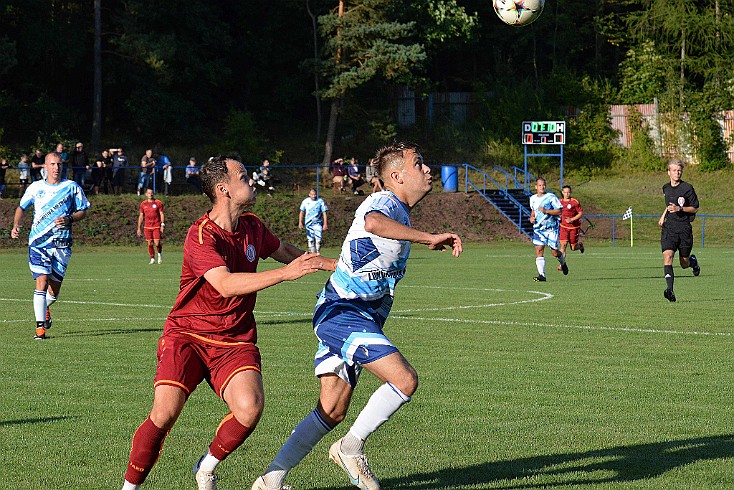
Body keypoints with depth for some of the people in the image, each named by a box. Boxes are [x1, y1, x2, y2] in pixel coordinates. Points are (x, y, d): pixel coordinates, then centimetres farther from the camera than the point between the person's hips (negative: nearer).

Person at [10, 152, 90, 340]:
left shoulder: (72, 187, 4)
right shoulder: (35, 188, 7)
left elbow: (83, 211, 8)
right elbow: (21, 207, 20)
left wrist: (69, 220, -12)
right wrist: (16, 225, 3)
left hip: (62, 244, 0)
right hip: (38, 242, 0)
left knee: (54, 290, 5)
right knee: (41, 282, -15)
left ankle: (45, 308, 41)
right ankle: (40, 326, -12)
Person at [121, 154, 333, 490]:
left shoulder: (251, 226, 7)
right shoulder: (201, 236, -16)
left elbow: (282, 250, 30)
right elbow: (226, 285, -30)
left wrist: (332, 263, 29)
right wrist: (284, 274, -33)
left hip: (235, 342, 5)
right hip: (187, 336, -5)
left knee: (250, 406, -23)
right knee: (164, 413, -24)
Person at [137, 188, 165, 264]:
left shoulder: (158, 203, 1)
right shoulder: (143, 204, 8)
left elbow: (162, 214, 1)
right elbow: (141, 216, 12)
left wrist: (162, 225, -10)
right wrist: (139, 228, 9)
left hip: (156, 226, -2)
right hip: (147, 226, 2)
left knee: (157, 243, -10)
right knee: (150, 244, 1)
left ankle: (160, 254, 19)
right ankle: (152, 259, 12)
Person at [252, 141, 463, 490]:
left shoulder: (397, 212, 20)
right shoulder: (385, 202, -12)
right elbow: (374, 222, -38)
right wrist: (429, 238, -41)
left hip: (341, 316, 10)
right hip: (343, 314, -10)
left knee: (332, 411, 7)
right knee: (405, 380, -20)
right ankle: (351, 448, -6)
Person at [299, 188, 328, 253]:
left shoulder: (320, 201, -2)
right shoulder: (305, 201, 4)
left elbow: (324, 213, 0)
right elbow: (302, 212, 11)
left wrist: (325, 224, -6)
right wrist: (300, 222, 4)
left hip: (318, 223, -2)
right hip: (309, 223, 2)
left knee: (318, 240, -13)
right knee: (310, 239, 2)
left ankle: (317, 253, -2)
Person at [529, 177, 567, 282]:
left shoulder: (551, 197, -8)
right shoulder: (533, 199, 9)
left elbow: (559, 211, -10)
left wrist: (546, 211, -21)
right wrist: (532, 217, 8)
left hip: (551, 229, -4)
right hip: (538, 229, 4)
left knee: (555, 252, 2)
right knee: (539, 250, -11)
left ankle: (563, 263, 37)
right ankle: (542, 275, -12)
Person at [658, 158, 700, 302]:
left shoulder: (688, 188, -6)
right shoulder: (666, 188, 10)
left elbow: (695, 209, -2)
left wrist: (679, 208, -16)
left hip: (684, 228, -3)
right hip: (669, 227, 3)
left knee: (684, 264, 7)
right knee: (667, 256, -20)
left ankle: (693, 261, 45)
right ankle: (670, 290, -26)